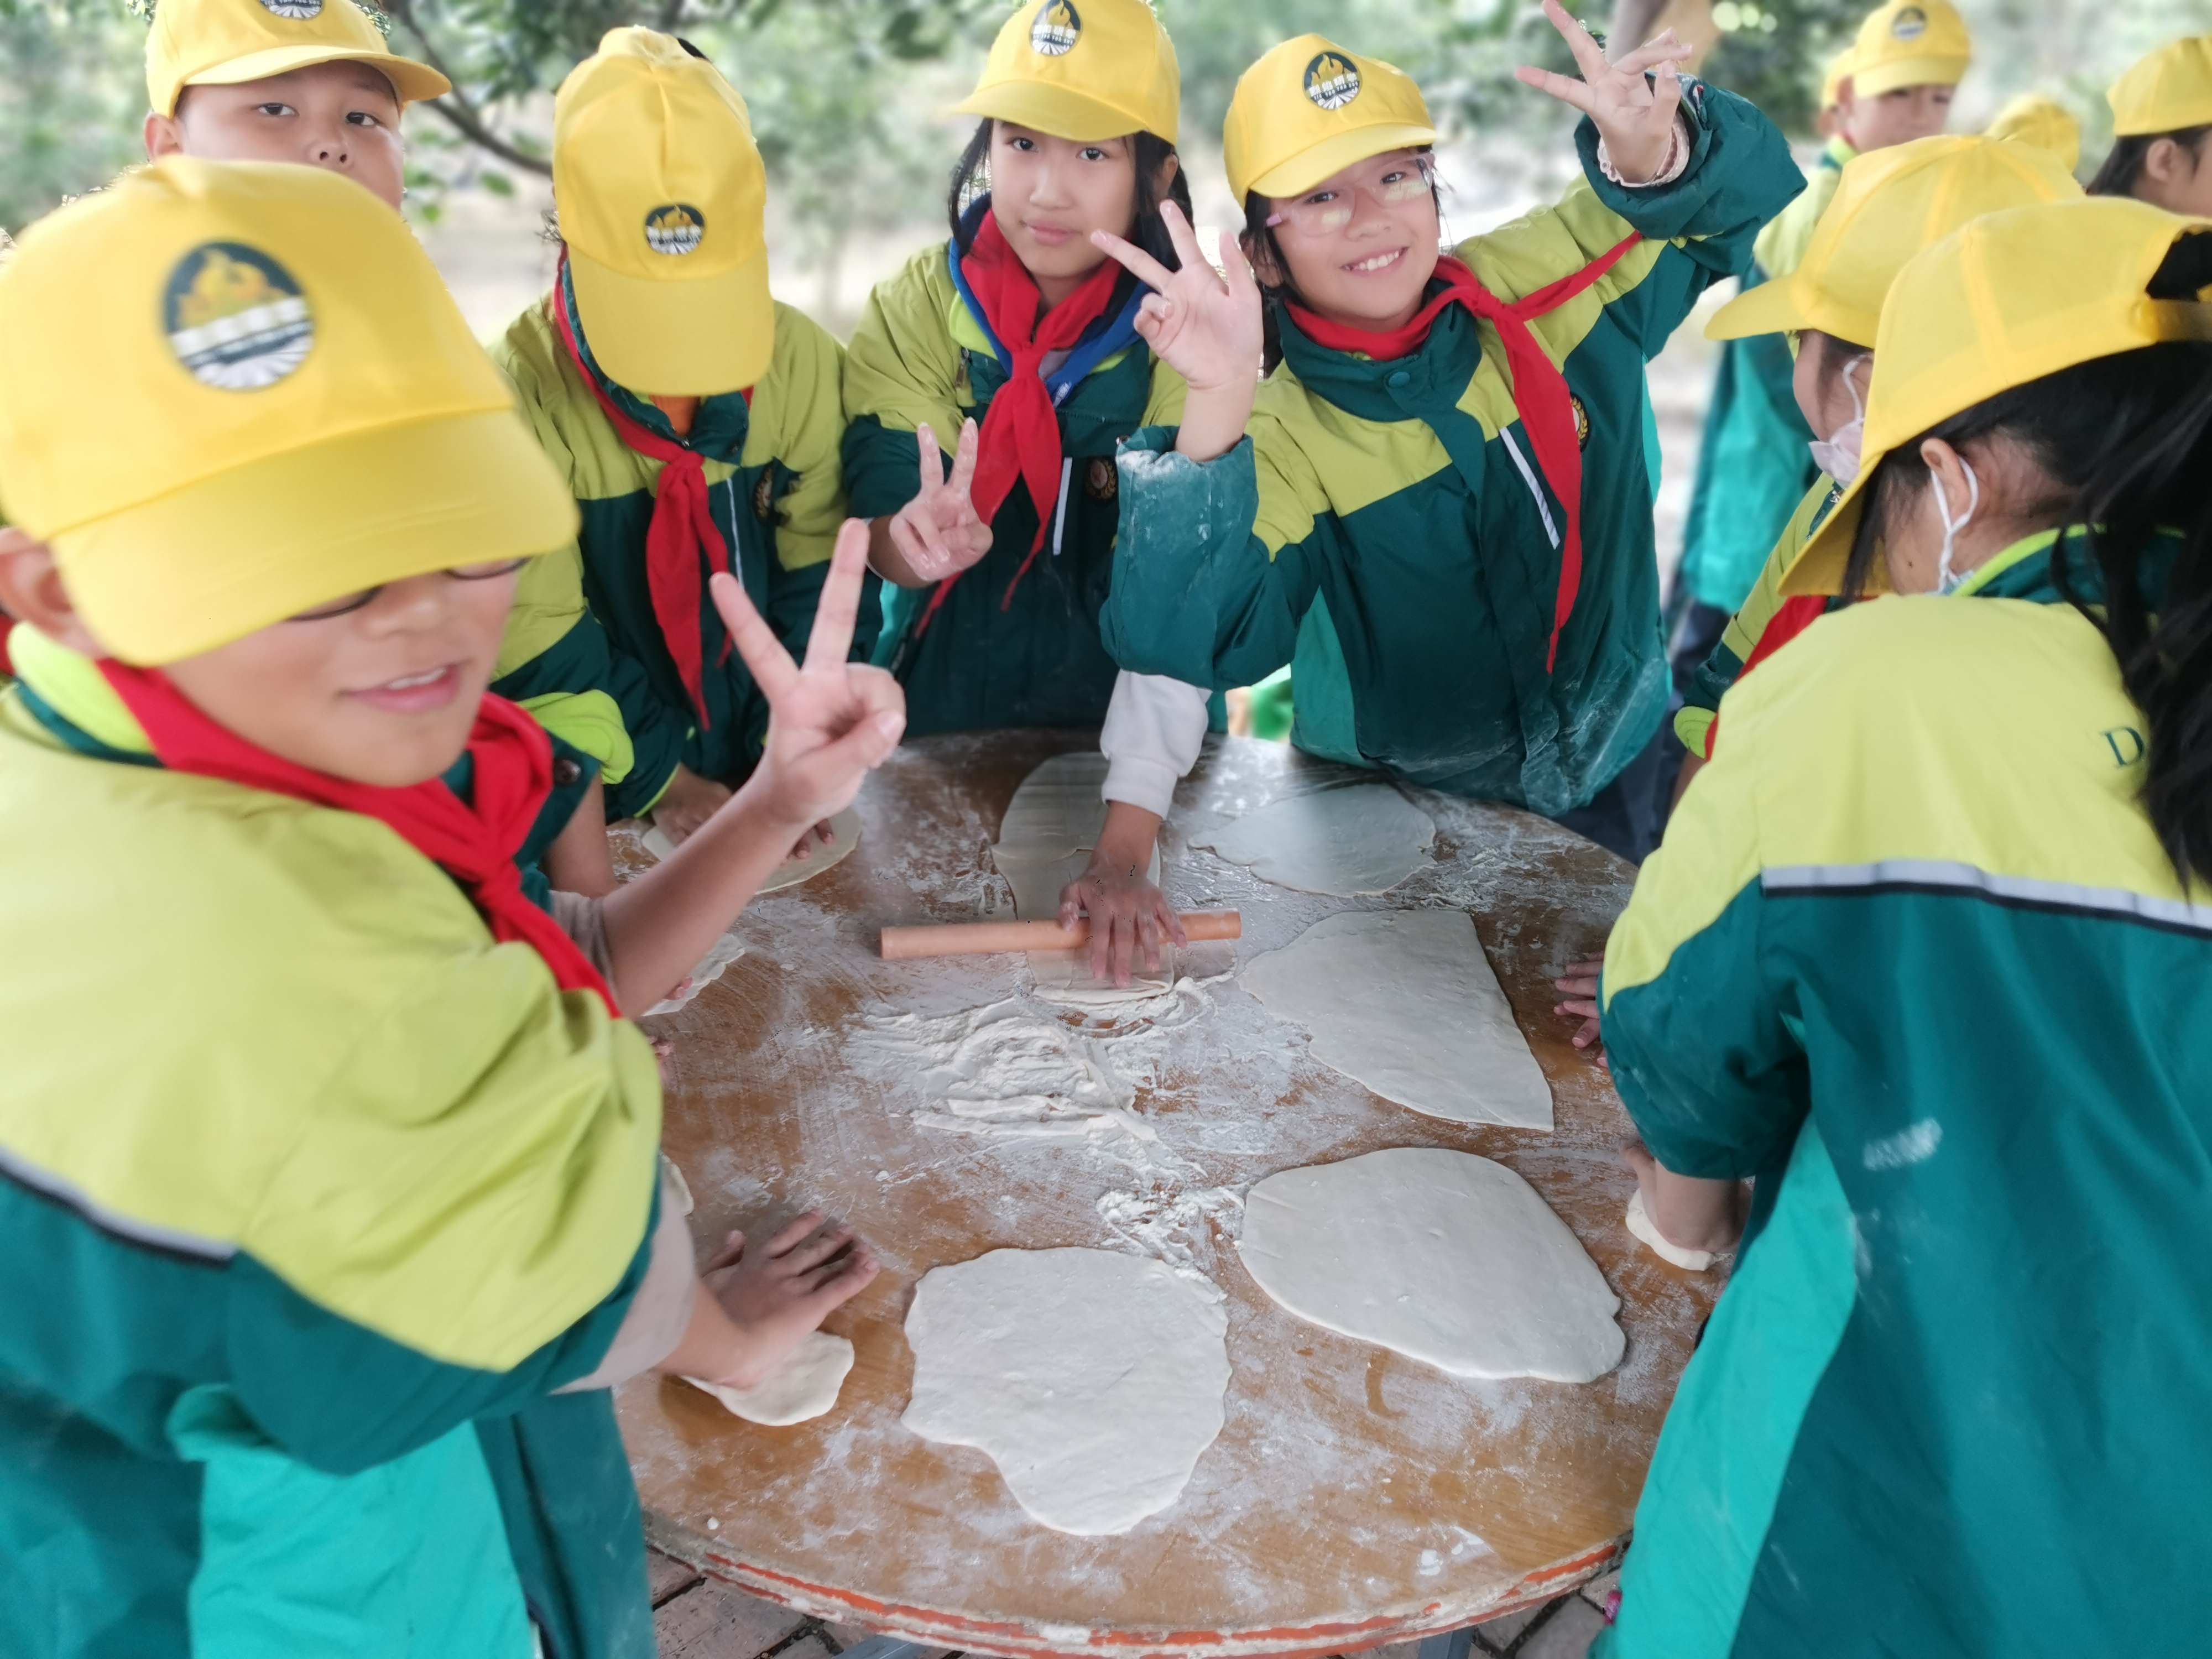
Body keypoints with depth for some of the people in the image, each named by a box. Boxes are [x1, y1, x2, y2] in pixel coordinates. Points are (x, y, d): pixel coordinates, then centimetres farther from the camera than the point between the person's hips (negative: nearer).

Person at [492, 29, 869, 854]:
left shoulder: (804, 365, -5)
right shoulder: (516, 397, -15)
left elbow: (825, 579, -1)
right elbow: (533, 643, -13)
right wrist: (660, 784, -11)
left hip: (774, 774, 3)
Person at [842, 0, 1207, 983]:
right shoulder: (916, 307, -8)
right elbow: (881, 524, -11)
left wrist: (1125, 851, -31)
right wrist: (915, 540, -38)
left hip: (1118, 744, -1)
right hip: (938, 727, 1)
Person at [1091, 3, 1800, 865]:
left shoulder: (1538, 283, -11)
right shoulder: (1281, 435, -20)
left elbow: (1748, 197, -5)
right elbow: (1183, 642, -35)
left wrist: (1656, 157, -29)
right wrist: (1216, 408, -47)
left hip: (1615, 773, 3)